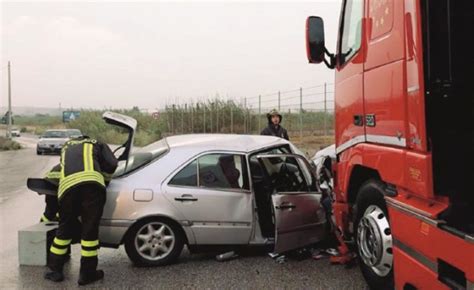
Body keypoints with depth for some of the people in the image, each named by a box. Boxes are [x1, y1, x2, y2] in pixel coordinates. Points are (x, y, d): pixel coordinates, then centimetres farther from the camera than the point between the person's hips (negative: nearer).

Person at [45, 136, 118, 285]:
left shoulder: (67, 146, 40)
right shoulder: (96, 144, 30)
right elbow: (112, 164, 17)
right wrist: (104, 178, 35)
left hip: (67, 185, 3)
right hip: (91, 182, -3)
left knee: (65, 228, 19)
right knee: (90, 229, 6)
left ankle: (55, 270, 26)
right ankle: (87, 274, 12)